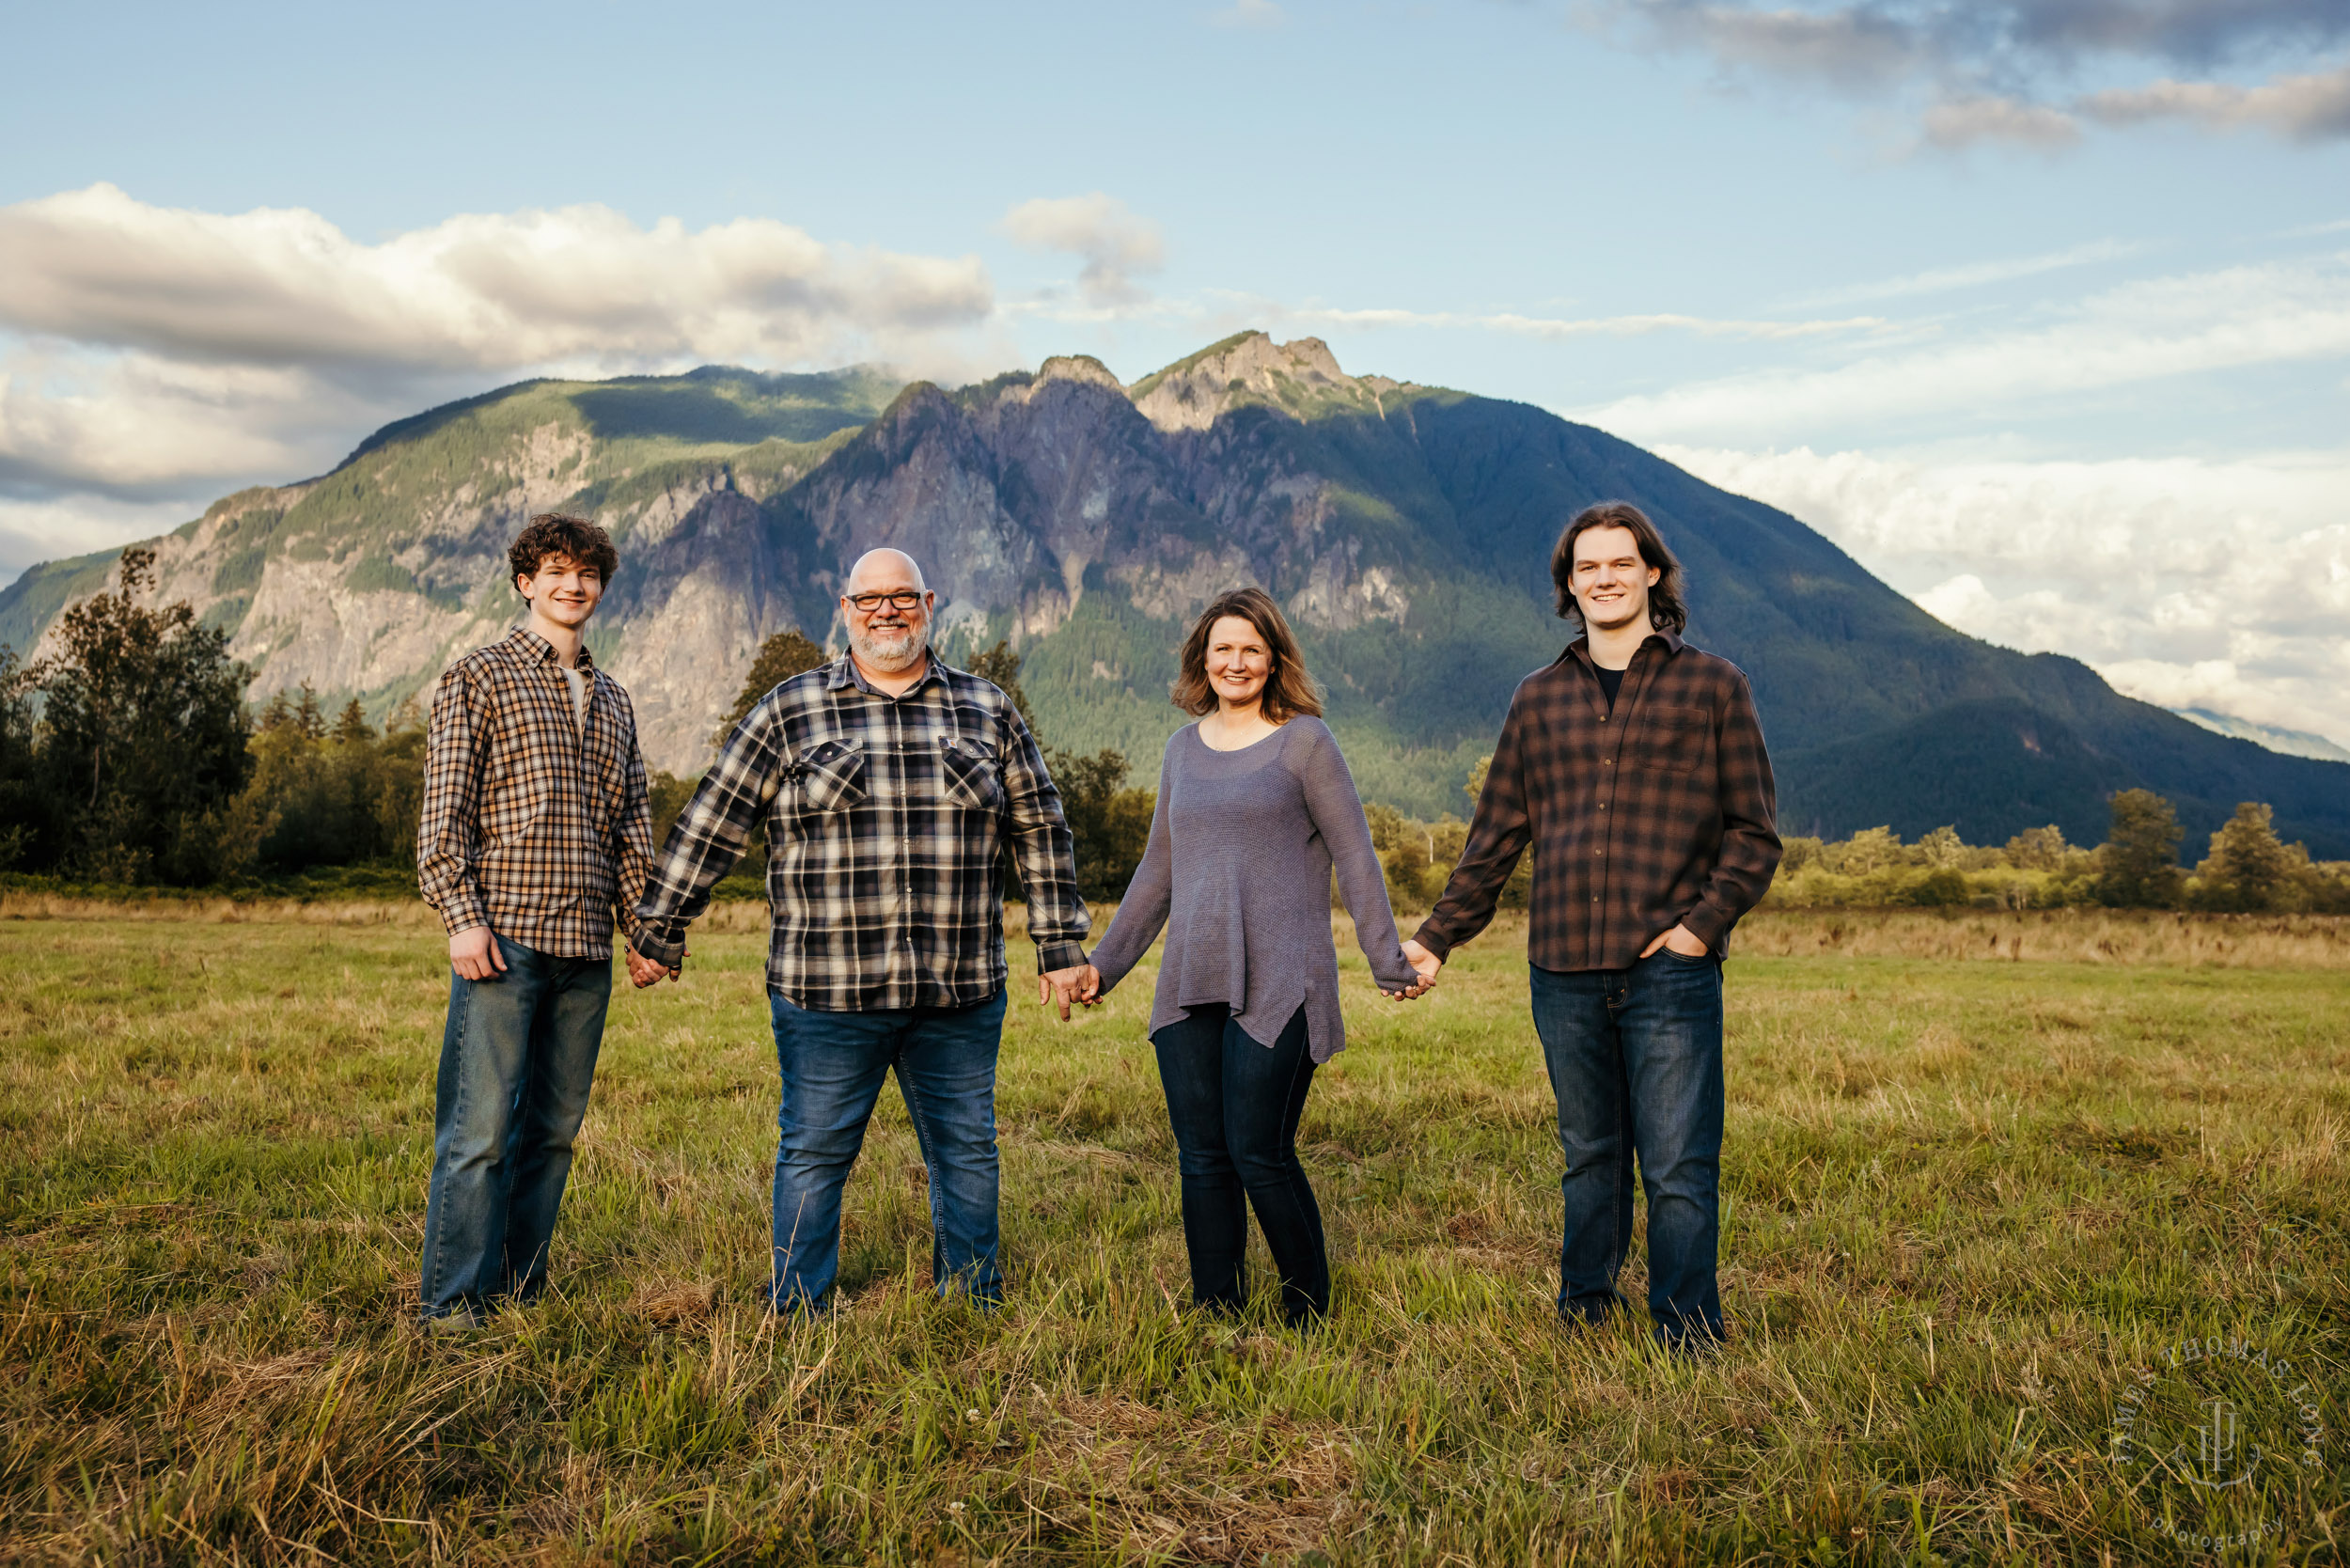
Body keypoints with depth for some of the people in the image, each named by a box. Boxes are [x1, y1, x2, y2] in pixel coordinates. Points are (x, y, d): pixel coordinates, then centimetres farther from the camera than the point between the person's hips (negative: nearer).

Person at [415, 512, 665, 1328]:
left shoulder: (612, 701, 20)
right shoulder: (478, 677, 3)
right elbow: (444, 810, -3)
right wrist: (461, 916, -13)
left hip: (585, 950, 6)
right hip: (504, 938, -5)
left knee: (554, 1129, 8)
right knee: (483, 1128, -7)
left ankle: (519, 1292, 17)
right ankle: (453, 1304, 1)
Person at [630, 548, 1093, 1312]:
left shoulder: (988, 711, 9)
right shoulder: (789, 712, 3)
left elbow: (1040, 830, 13)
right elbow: (709, 826, 5)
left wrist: (1060, 946, 11)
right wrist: (659, 931, 5)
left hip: (960, 993, 2)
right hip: (827, 992, -2)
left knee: (966, 1152, 10)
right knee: (814, 1152, 5)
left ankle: (975, 1307, 25)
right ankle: (795, 1315, 19)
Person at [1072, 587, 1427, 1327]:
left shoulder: (1304, 742, 1)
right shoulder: (1184, 749, 16)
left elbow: (1355, 857, 0)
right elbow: (1158, 871, 23)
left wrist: (1389, 961, -6)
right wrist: (1104, 962, 22)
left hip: (1277, 984, -5)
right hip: (1190, 986, 5)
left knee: (1259, 1153, -7)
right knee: (1202, 1159, 5)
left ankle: (1310, 1316, 11)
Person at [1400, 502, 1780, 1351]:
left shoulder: (1711, 685, 5)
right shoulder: (1540, 699, 13)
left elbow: (1753, 832, 4)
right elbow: (1496, 835, 17)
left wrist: (1704, 922, -9)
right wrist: (1437, 937, 13)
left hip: (1670, 971, -3)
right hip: (1564, 971, 3)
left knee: (1679, 1170, -2)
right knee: (1589, 1160, 14)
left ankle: (1688, 1340, 10)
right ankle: (1580, 1319, 26)